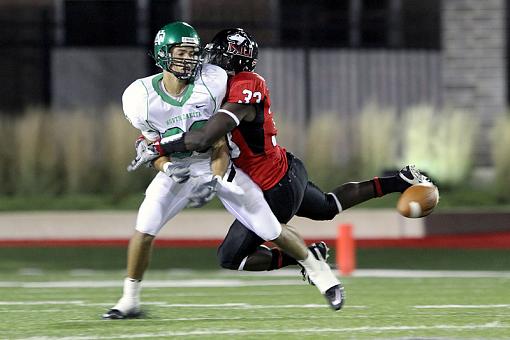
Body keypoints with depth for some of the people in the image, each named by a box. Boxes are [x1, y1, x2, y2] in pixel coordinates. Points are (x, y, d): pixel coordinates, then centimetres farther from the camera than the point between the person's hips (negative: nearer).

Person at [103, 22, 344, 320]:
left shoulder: (211, 82, -19)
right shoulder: (143, 97, -17)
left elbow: (220, 140, -14)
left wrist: (214, 182, -26)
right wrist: (167, 168, -26)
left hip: (218, 164, -1)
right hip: (178, 169, 1)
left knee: (270, 230, -1)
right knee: (144, 228, -16)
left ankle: (318, 270, 22)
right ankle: (130, 300, -1)